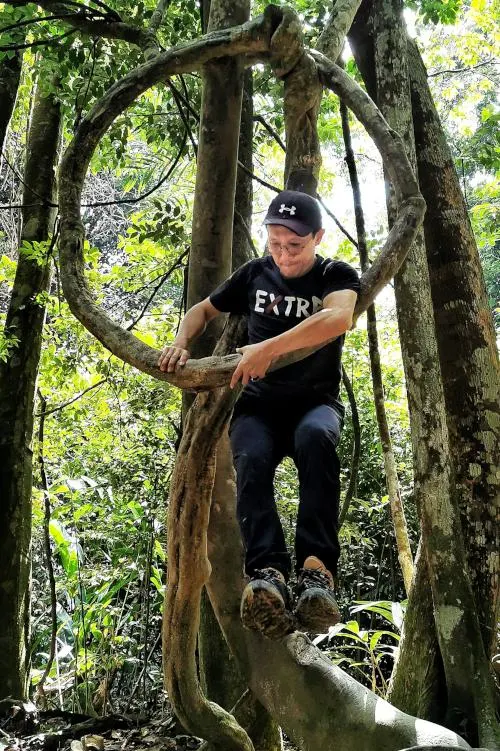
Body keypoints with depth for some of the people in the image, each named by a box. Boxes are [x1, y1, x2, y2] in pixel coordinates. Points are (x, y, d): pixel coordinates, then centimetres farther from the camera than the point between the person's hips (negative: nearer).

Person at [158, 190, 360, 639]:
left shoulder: (337, 276, -1)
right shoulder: (255, 274, 10)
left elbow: (339, 318, -26)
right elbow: (203, 310, 23)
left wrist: (269, 347, -35)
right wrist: (181, 343, 1)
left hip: (316, 402, -2)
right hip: (259, 404, 2)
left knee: (315, 437, -39)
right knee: (251, 461, -32)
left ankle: (317, 569, -45)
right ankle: (268, 575, -48)